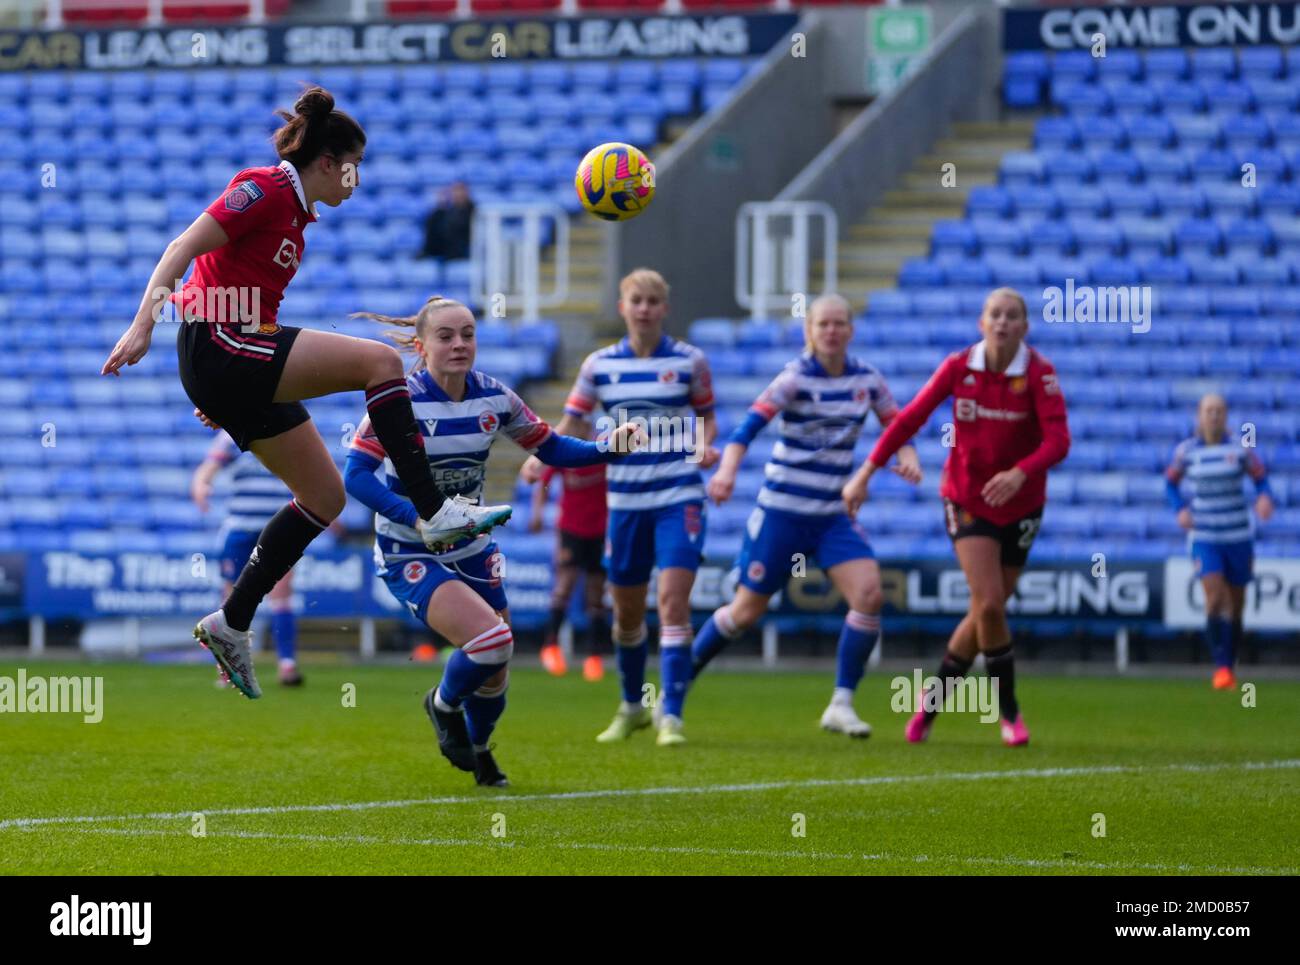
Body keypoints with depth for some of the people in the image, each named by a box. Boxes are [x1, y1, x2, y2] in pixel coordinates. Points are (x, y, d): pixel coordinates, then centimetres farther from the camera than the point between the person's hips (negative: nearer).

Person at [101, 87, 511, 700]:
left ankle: (230, 625, 13)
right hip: (220, 346, -10)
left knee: (324, 497, 9)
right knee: (379, 361, -20)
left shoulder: (295, 211, 20)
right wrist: (142, 325, -25)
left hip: (238, 370, 10)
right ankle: (435, 512, -20)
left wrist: (218, 393, 29)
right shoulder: (265, 189, -8)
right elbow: (184, 248, -15)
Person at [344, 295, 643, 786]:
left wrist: (607, 448, -12)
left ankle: (477, 750, 40)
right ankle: (444, 705, 8)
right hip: (409, 556, -6)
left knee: (494, 672, 7)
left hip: (472, 550, 6)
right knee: (492, 639, -25)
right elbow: (356, 474, -23)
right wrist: (418, 516, -35)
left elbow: (550, 448, 6)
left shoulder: (493, 397, -4)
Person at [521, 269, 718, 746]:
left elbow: (707, 417, 10)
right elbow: (572, 426, 7)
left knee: (673, 600, -16)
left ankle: (671, 715, -15)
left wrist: (705, 446, -11)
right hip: (626, 502, 3)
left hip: (679, 498, -3)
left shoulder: (689, 361, 0)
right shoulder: (599, 365, 4)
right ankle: (632, 707, 31)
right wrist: (542, 457, -11)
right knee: (626, 611, 10)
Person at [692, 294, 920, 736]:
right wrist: (727, 471, -39)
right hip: (782, 512, -4)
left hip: (834, 514, 4)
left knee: (869, 594, -16)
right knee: (746, 611, 2)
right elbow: (751, 423, -22)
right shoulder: (796, 378, -12)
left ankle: (841, 704, -6)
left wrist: (908, 459, -13)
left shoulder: (866, 378, 3)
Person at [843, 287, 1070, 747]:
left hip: (1020, 501, 0)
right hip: (966, 498, 0)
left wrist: (1020, 473, -44)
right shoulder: (958, 367, -9)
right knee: (989, 604, -15)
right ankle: (1009, 712, 1)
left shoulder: (1039, 373, -15)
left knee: (987, 611, 6)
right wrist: (866, 472, -6)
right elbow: (911, 417, -4)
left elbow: (1058, 440, -26)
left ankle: (932, 702, 27)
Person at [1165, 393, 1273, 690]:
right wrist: (1180, 509, -3)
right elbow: (1170, 481, 15)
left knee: (1235, 606, 7)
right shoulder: (1185, 451, 0)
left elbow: (1261, 477, 7)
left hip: (1239, 537, 1)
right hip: (1203, 539, -1)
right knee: (1215, 599, -20)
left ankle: (1229, 668, 24)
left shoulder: (1240, 449, -2)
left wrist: (1265, 498, -15)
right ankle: (1221, 668, -20)